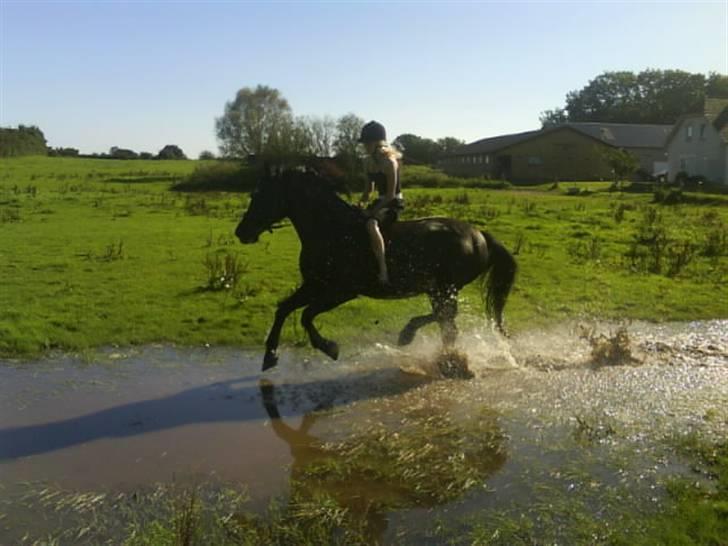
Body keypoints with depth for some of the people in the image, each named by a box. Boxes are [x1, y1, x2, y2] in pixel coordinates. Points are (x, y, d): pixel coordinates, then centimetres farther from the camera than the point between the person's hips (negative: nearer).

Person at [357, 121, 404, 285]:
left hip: (393, 203, -10)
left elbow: (391, 194, -20)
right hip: (380, 201, 10)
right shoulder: (370, 161, 5)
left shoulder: (389, 162, -20)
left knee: (371, 224, -36)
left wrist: (373, 211, -18)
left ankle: (383, 271, -36)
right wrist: (362, 204, 5)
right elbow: (369, 187, 17)